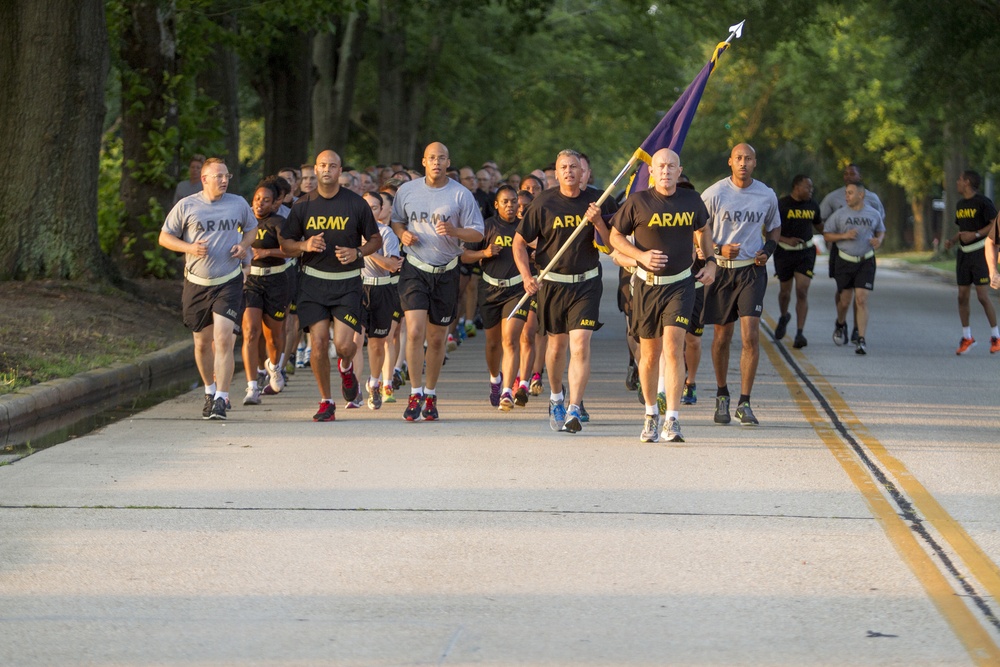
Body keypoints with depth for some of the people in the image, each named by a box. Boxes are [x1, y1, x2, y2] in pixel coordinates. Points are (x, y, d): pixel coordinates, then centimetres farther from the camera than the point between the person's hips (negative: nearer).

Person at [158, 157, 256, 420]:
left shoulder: (238, 204, 5)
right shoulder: (186, 206, 0)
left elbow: (252, 227, 22)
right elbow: (164, 237, 5)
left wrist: (244, 245, 0)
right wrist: (189, 247, -13)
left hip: (229, 282, -1)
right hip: (197, 283, 1)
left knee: (223, 339, -16)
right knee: (202, 343, 11)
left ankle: (221, 399, -16)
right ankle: (210, 391, 34)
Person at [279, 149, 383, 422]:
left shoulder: (357, 204, -1)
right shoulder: (302, 206, 3)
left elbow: (376, 239, 8)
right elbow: (285, 243, 9)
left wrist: (357, 253, -12)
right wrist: (305, 245, -13)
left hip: (347, 282, -1)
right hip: (313, 281, 1)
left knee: (343, 344, -11)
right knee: (318, 342, -6)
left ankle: (346, 368, 28)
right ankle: (326, 403, 9)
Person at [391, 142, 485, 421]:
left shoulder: (462, 195, -2)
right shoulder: (406, 191, 3)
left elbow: (477, 233, 0)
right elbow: (395, 220, 18)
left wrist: (454, 231, -20)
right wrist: (402, 233, -5)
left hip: (446, 272, 0)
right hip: (415, 270, 0)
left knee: (436, 338, 8)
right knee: (415, 332, -15)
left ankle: (431, 396, 23)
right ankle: (416, 395, -8)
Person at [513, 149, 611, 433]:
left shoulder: (595, 201, 1)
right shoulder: (544, 202, -2)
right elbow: (520, 241, 5)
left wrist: (598, 222, -18)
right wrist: (526, 276, -6)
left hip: (586, 284, -1)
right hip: (552, 283, 1)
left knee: (580, 345, -13)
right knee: (556, 346, 14)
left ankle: (573, 410, -15)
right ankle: (556, 398, 39)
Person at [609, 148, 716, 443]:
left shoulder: (692, 201, 3)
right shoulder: (638, 202, -5)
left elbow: (702, 230, 23)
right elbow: (615, 236, 3)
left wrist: (710, 262, 11)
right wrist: (641, 255, -13)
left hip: (680, 284, 0)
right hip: (647, 285, 0)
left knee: (673, 346, -15)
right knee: (650, 353, 9)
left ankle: (672, 419, -18)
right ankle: (651, 414, 29)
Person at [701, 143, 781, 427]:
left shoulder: (767, 196, 4)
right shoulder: (713, 194, -5)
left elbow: (774, 227, 20)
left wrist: (768, 250, 1)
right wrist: (718, 249, -16)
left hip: (752, 270, 1)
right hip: (720, 270, -1)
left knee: (750, 336, -10)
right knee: (722, 337, 8)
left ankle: (744, 403, -5)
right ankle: (722, 396, 28)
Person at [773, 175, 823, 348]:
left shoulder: (812, 206, 4)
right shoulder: (781, 205, -10)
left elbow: (819, 226, 22)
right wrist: (786, 240, -23)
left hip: (805, 253, 2)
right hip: (784, 253, -2)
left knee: (802, 292, -11)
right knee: (785, 290, 13)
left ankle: (800, 333, -11)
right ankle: (784, 317, 45)